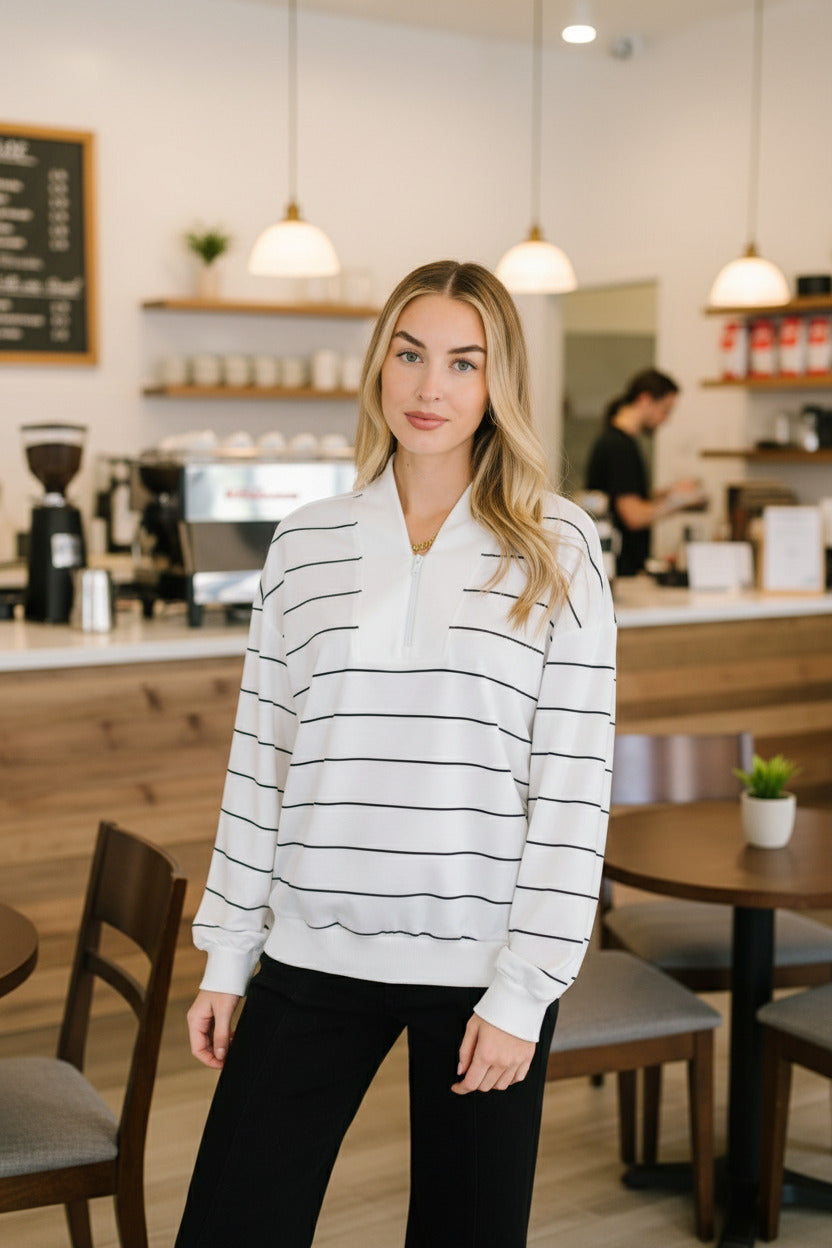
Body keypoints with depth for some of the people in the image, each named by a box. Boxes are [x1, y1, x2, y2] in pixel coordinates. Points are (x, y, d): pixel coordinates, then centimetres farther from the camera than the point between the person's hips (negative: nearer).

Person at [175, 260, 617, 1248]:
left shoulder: (555, 547, -3)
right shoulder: (305, 544, 4)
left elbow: (574, 785, -6)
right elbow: (260, 761, 8)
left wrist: (526, 988, -9)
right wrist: (226, 958, 7)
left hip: (483, 962, -2)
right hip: (315, 949, 2)